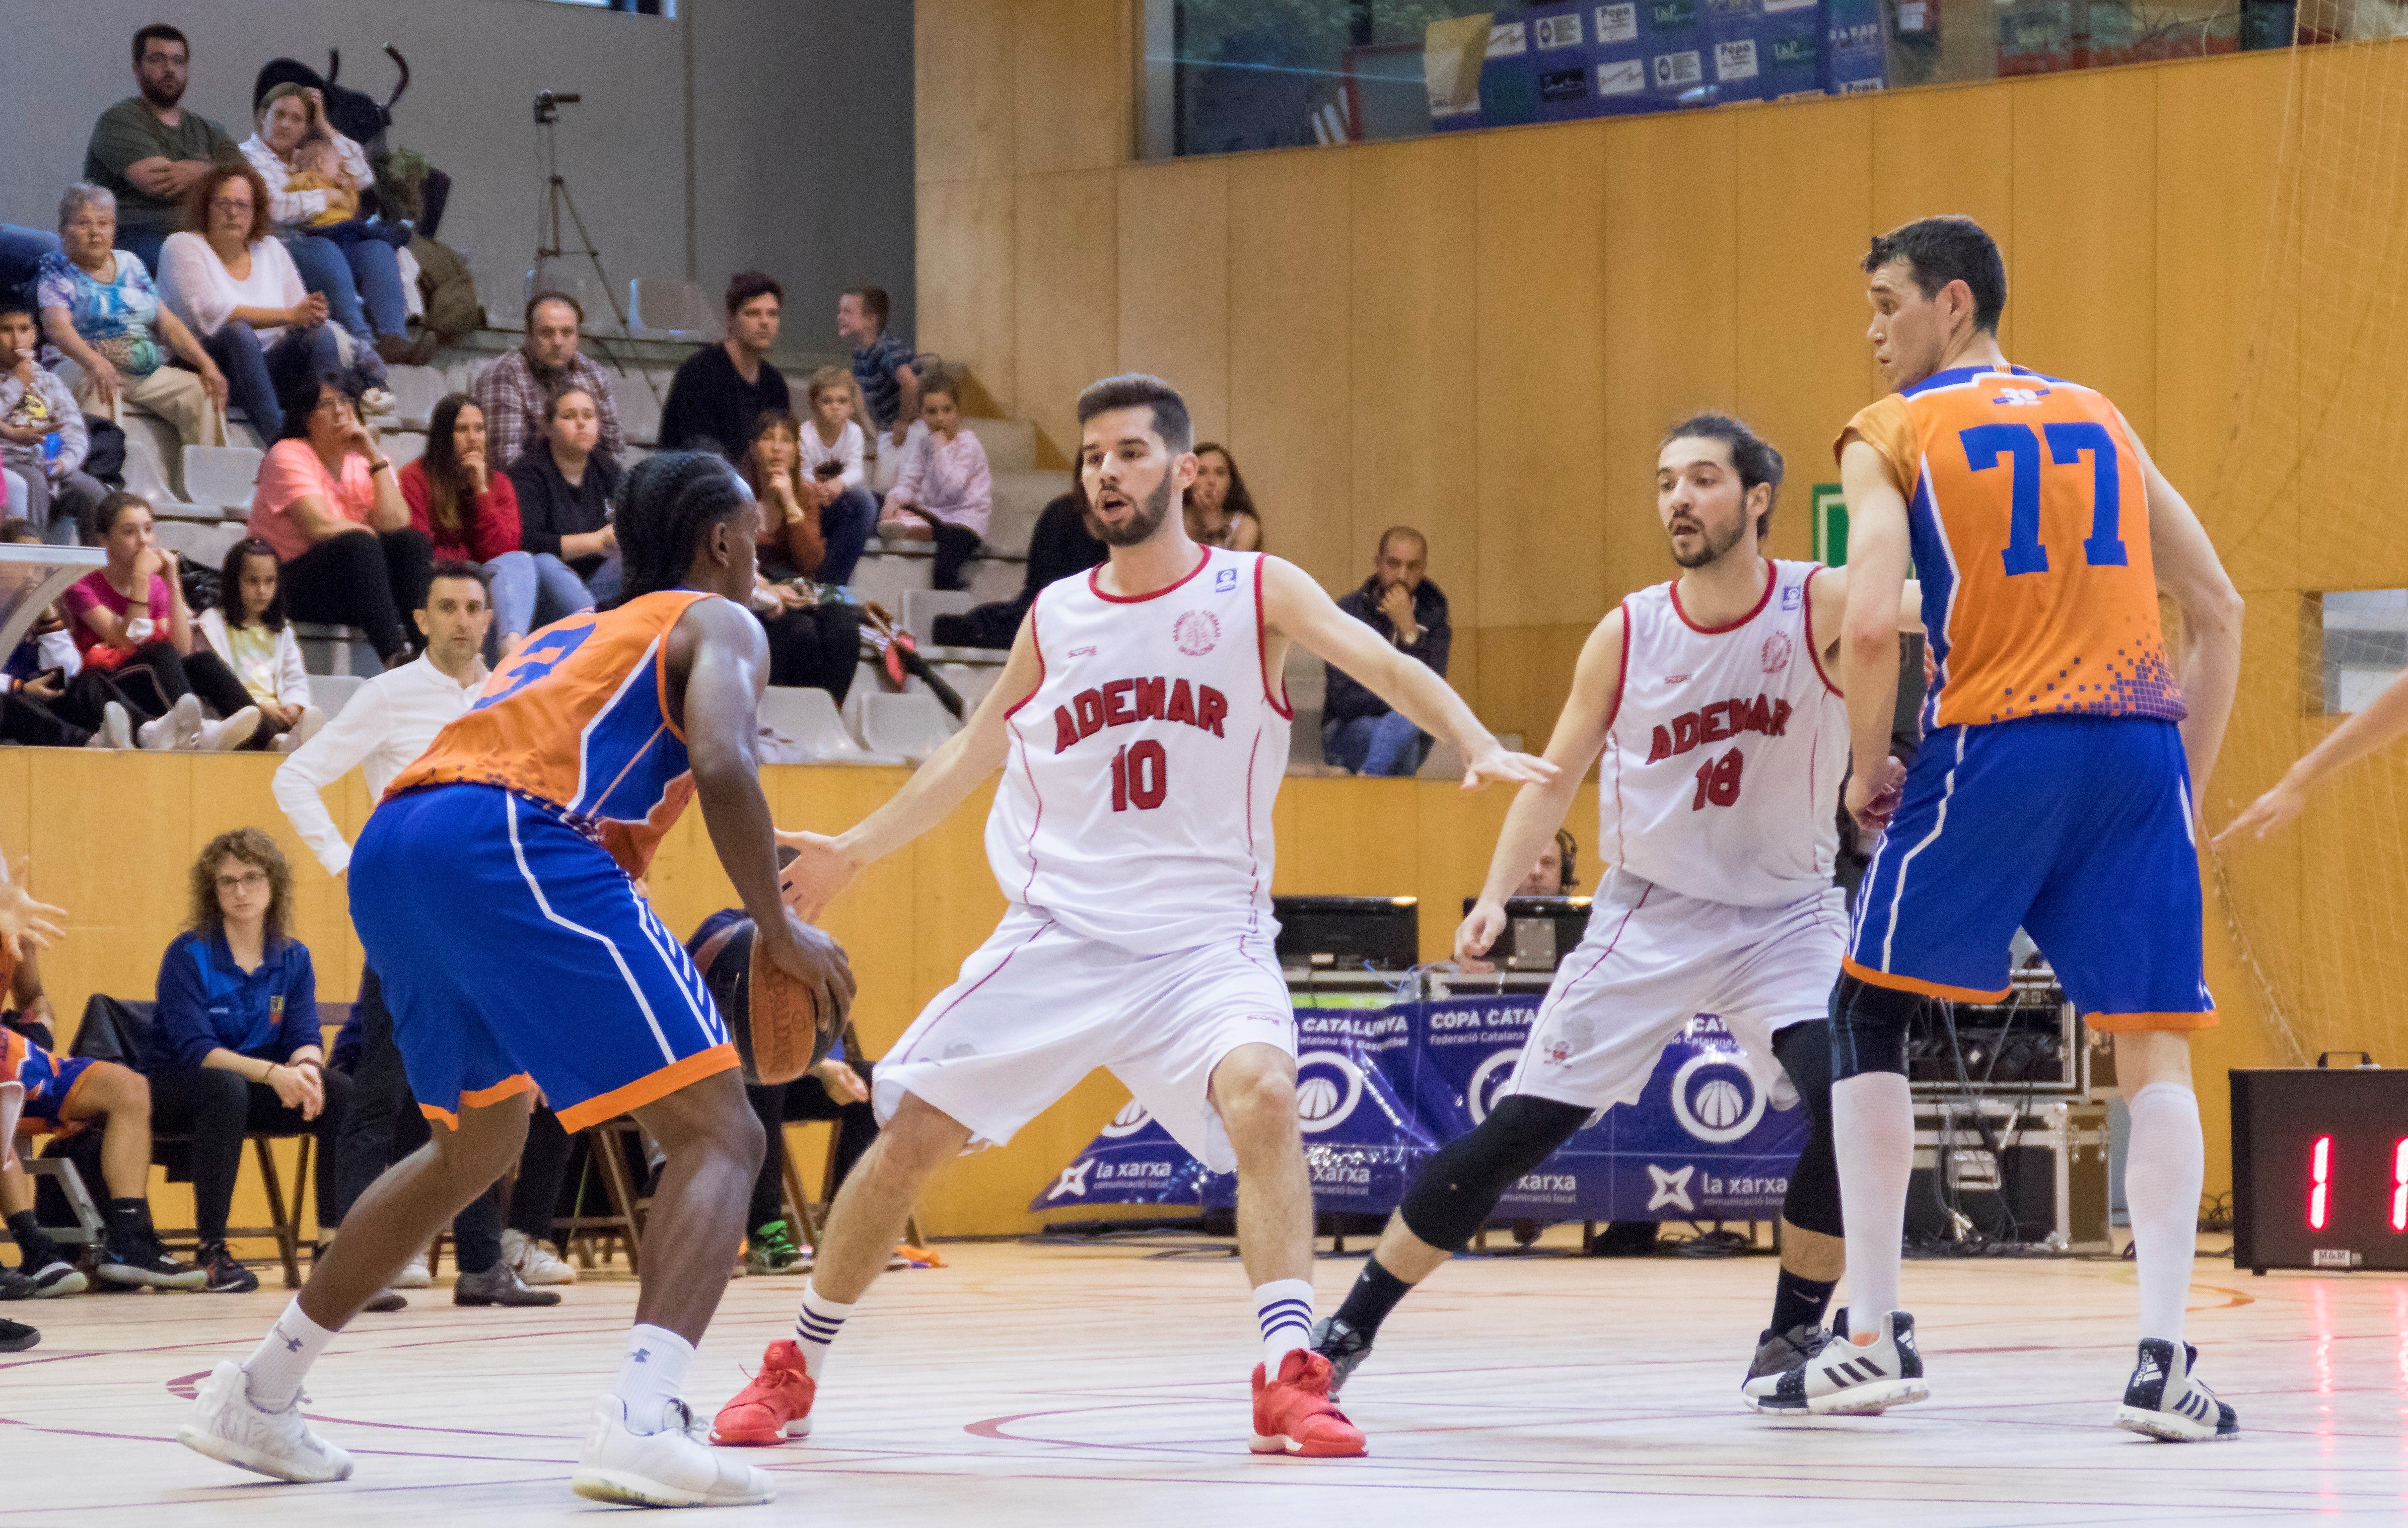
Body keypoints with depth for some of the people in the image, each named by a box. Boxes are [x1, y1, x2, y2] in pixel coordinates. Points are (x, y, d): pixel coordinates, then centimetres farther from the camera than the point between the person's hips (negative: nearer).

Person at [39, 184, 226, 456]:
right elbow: (57, 325, -16)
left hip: (150, 374, 6)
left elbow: (167, 322, 19)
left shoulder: (130, 264, 21)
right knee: (101, 394, -39)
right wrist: (95, 362, -36)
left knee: (203, 392, -17)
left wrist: (206, 364, 3)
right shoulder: (59, 272, 4)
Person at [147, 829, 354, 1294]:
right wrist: (273, 1073, -35)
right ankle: (212, 1250, -33)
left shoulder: (293, 959, 4)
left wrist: (305, 1068, -32)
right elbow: (195, 1048, -20)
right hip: (181, 1089, -4)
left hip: (259, 1092, 4)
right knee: (226, 1088, -39)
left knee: (343, 1094, -22)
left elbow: (305, 1039, -5)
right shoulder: (188, 955, -10)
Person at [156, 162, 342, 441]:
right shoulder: (182, 247, -1)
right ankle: (279, 437, -44)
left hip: (268, 364, 5)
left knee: (321, 334, -21)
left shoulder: (271, 250, 16)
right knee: (237, 332, -35)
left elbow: (303, 320, 7)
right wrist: (290, 316, -19)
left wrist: (315, 315, -21)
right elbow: (212, 315, -17)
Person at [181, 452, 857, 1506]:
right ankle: (641, 1420, -27)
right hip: (506, 839, -8)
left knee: (477, 1144, 30)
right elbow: (723, 765, -6)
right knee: (716, 1133, -5)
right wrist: (778, 932, 1)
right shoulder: (717, 625, 14)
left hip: (389, 853, 8)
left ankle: (256, 1397, 35)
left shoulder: (572, 635, 36)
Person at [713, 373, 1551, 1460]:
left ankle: (1291, 1379, -28)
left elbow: (1382, 664, -16)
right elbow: (971, 755, 20)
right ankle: (794, 1371, 16)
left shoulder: (1258, 592, -2)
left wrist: (1479, 746, -34)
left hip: (1206, 936, -3)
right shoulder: (1055, 617, 8)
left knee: (1261, 1094, -30)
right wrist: (854, 851, 16)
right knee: (909, 1133, -2)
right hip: (1057, 933, 3)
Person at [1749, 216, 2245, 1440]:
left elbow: (1869, 627, -9)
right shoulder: (2098, 420, 20)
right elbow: (2217, 608, 18)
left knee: (1867, 1014, 12)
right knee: (2154, 1041, 9)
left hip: (1996, 743, -4)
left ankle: (1874, 1339, 9)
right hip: (2140, 742, 4)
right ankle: (2164, 1360, -4)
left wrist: (1867, 770, 6)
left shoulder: (1892, 435, 5)